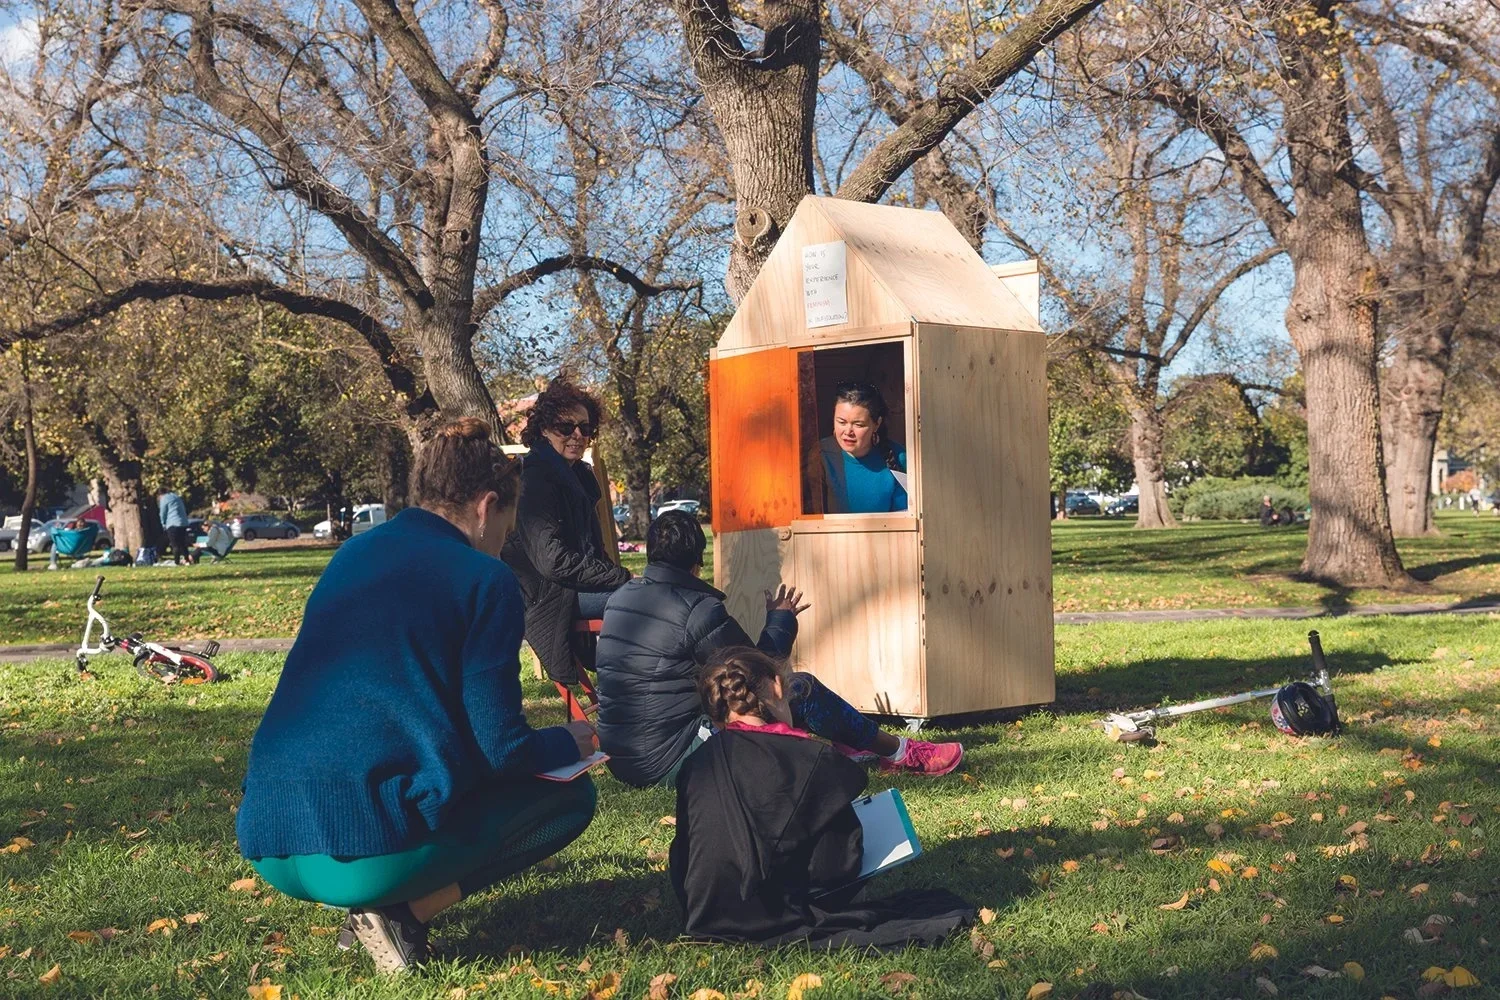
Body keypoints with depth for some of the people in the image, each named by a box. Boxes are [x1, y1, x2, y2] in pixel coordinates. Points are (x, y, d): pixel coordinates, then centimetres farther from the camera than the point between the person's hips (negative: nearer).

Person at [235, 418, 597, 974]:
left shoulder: (354, 553, 18)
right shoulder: (485, 578, -2)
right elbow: (499, 747, -5)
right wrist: (569, 744, 17)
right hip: (374, 857, -7)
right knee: (570, 796, 14)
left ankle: (387, 903, 11)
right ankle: (405, 910, -1)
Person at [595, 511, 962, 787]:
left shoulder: (619, 598, 6)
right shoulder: (698, 609, -17)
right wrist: (780, 619, 10)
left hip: (620, 760, 8)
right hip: (670, 762, -8)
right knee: (800, 689, -4)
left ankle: (844, 746, 28)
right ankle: (899, 752, 12)